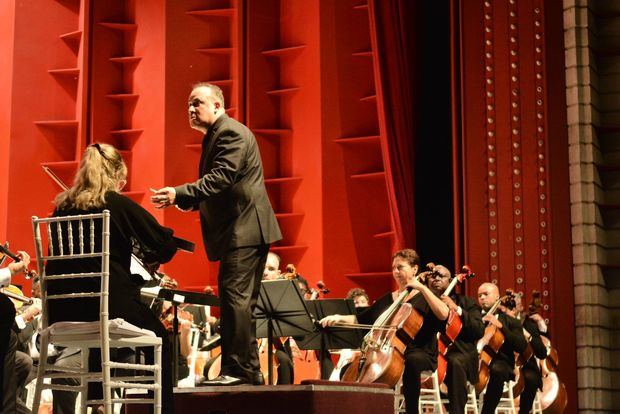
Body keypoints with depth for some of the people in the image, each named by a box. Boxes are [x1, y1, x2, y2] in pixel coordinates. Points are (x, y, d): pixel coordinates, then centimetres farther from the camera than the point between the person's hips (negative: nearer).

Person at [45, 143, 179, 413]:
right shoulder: (119, 204, -6)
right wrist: (147, 254, 17)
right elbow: (166, 245, -4)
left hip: (63, 310, 5)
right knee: (159, 338, 20)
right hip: (110, 303, -5)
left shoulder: (62, 207, 8)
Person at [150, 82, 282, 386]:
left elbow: (220, 178, -22)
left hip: (245, 228, -11)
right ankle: (249, 370, 16)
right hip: (239, 230, 11)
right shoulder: (215, 136, 22)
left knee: (234, 296, -13)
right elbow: (214, 185, 22)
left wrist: (180, 194, -26)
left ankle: (236, 369, -12)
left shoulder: (231, 132, -10)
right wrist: (183, 201, 7)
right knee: (240, 301, 11)